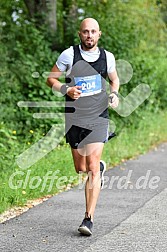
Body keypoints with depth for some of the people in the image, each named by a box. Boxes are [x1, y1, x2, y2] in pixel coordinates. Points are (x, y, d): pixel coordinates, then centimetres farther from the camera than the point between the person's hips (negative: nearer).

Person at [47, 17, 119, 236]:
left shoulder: (107, 57, 4)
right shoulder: (69, 55, -4)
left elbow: (114, 79, 22)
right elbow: (51, 79, 4)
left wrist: (114, 94, 1)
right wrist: (66, 89, -15)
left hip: (98, 117, -1)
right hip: (74, 117, 1)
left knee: (92, 168, -11)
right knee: (81, 169, 10)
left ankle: (89, 219, -9)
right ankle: (101, 167, 47)